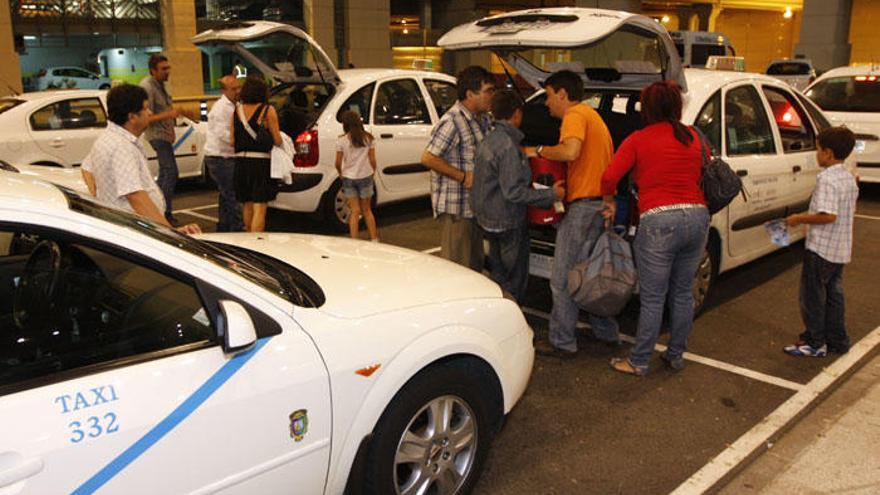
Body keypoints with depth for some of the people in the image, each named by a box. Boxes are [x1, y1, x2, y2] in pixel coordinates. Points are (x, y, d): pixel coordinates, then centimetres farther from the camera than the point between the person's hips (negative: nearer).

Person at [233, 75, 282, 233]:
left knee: (247, 205, 19)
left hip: (241, 161, 5)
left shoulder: (237, 110, 6)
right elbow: (277, 141, -7)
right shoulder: (268, 110, -7)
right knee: (259, 208, -4)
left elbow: (233, 141, 5)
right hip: (261, 162, -5)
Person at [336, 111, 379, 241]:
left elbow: (338, 163, -4)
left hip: (349, 178, -1)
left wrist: (341, 174, 15)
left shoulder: (341, 141, -6)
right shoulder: (368, 138, -2)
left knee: (355, 211, 6)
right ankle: (374, 239, 18)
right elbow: (372, 160, 0)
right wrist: (372, 172, 17)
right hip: (365, 177, 1)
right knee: (366, 209, 16)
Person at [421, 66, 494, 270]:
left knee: (475, 264, 19)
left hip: (475, 205, 9)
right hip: (455, 208, -9)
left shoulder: (483, 119, 11)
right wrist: (463, 177, -19)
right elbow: (428, 158, -20)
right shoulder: (452, 121, -17)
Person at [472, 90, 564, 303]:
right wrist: (551, 194, -18)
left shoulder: (489, 139, 7)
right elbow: (514, 192, -25)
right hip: (508, 222, -9)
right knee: (514, 282, 3)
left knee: (498, 275, 21)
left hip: (489, 219, 10)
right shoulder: (508, 145, -22)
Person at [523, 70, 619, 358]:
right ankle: (606, 333, 29)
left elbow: (570, 151, -30)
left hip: (584, 205, -10)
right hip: (602, 203, 10)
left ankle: (562, 343, 5)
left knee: (563, 279, -2)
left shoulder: (575, 115, -10)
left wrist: (538, 151, -15)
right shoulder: (593, 116, 22)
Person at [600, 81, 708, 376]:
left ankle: (638, 362, 14)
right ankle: (675, 356, 30)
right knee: (683, 293, 17)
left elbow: (610, 177, -10)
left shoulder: (638, 140, -2)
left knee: (653, 298, 3)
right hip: (697, 216, 5)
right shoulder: (695, 138, 12)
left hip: (658, 221, -5)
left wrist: (609, 202, 7)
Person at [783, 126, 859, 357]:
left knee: (812, 295, 2)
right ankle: (837, 341, 26)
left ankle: (814, 343, 10)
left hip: (821, 248, -9)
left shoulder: (827, 178, -21)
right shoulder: (849, 178, 9)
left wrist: (799, 218, -16)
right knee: (833, 294, 17)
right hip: (841, 249, 9)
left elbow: (828, 215, -28)